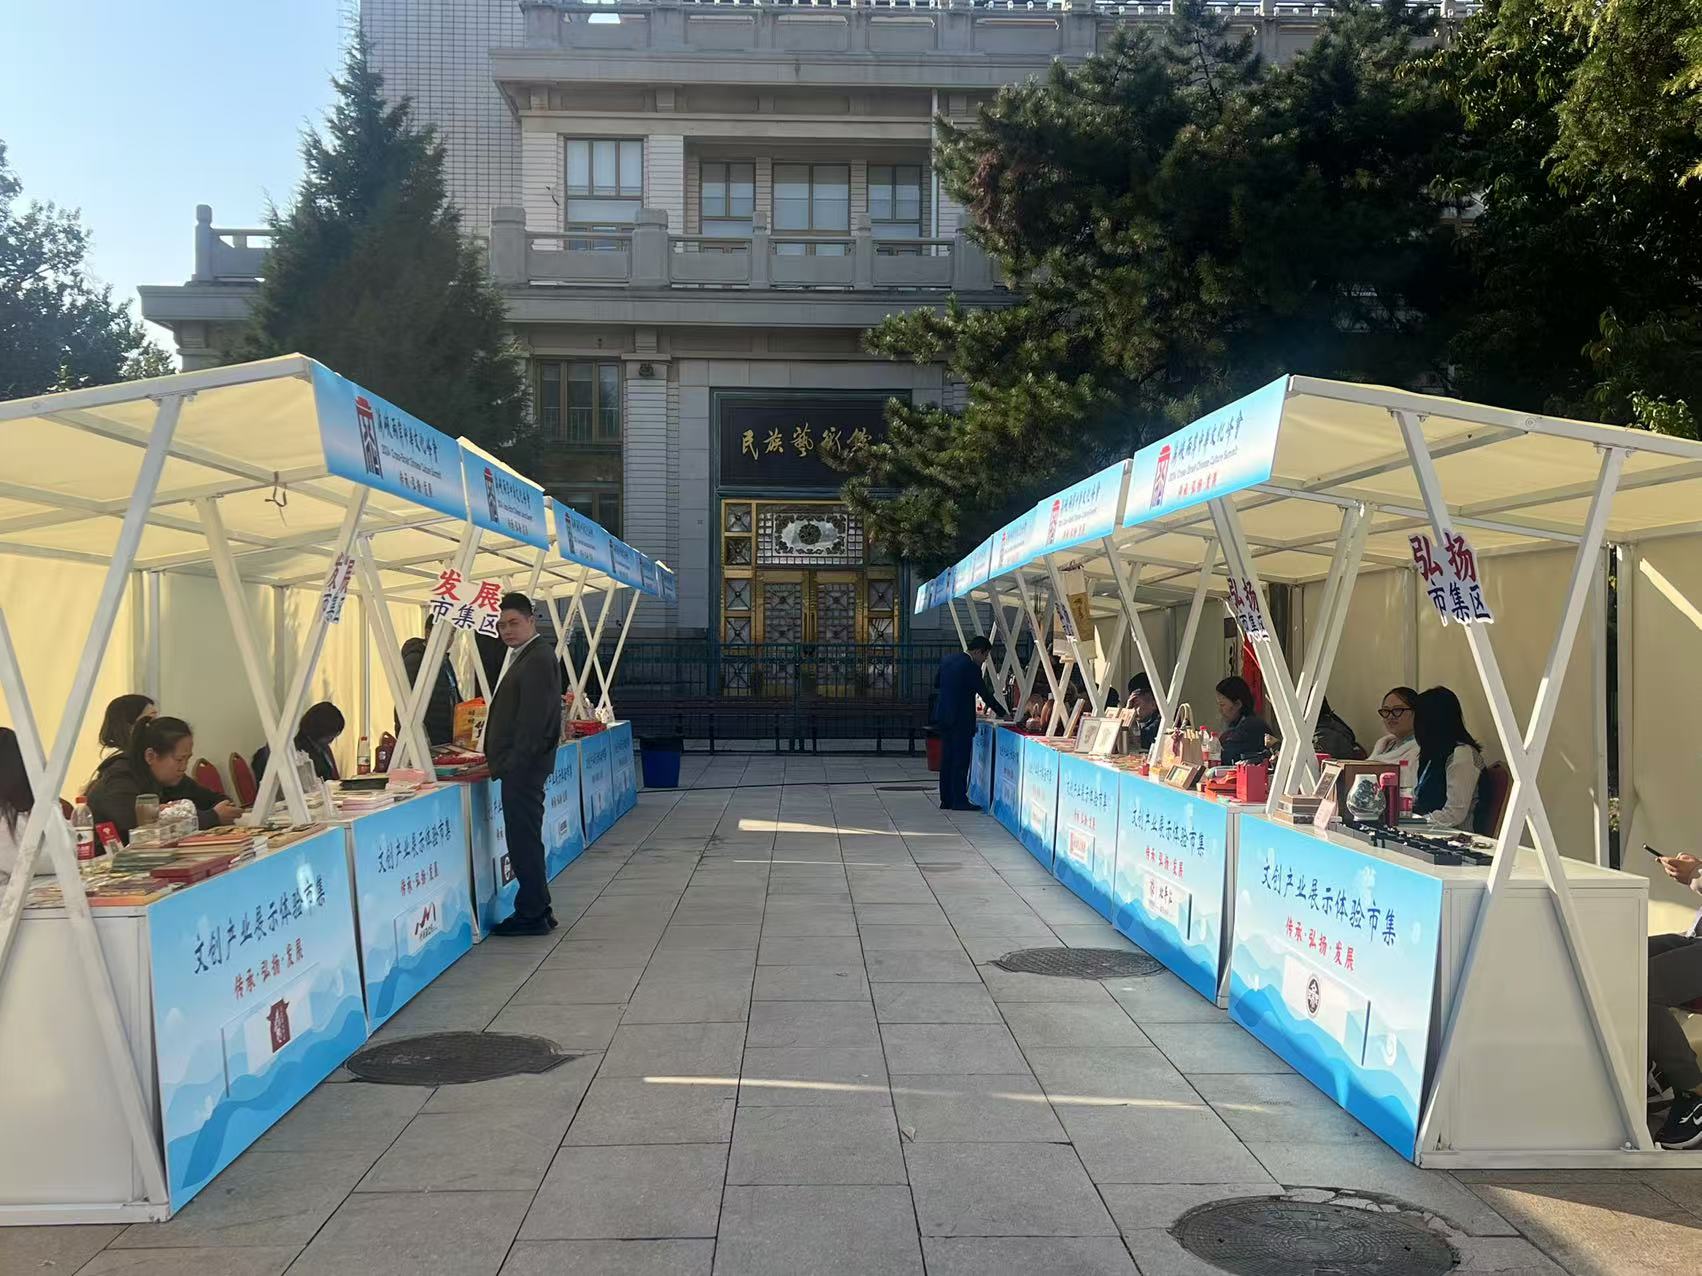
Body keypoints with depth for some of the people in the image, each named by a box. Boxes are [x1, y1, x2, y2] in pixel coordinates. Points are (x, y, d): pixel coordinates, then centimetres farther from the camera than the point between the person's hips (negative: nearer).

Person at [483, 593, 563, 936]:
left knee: (524, 840, -5)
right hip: (519, 766, 11)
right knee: (525, 840, 15)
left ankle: (532, 914, 1)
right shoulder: (522, 655, 19)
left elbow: (534, 718, -20)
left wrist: (514, 763, -19)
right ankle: (537, 909, 22)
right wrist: (502, 760, 14)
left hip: (524, 765, -11)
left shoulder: (538, 658, -14)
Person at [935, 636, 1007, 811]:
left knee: (947, 759, 11)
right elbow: (985, 693, -12)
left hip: (944, 716, 8)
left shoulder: (947, 660, 9)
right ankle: (959, 800, 0)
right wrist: (1002, 713, -2)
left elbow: (938, 684, 19)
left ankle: (946, 800, 14)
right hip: (961, 720, -8)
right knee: (961, 760, -2)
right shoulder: (971, 667, -16)